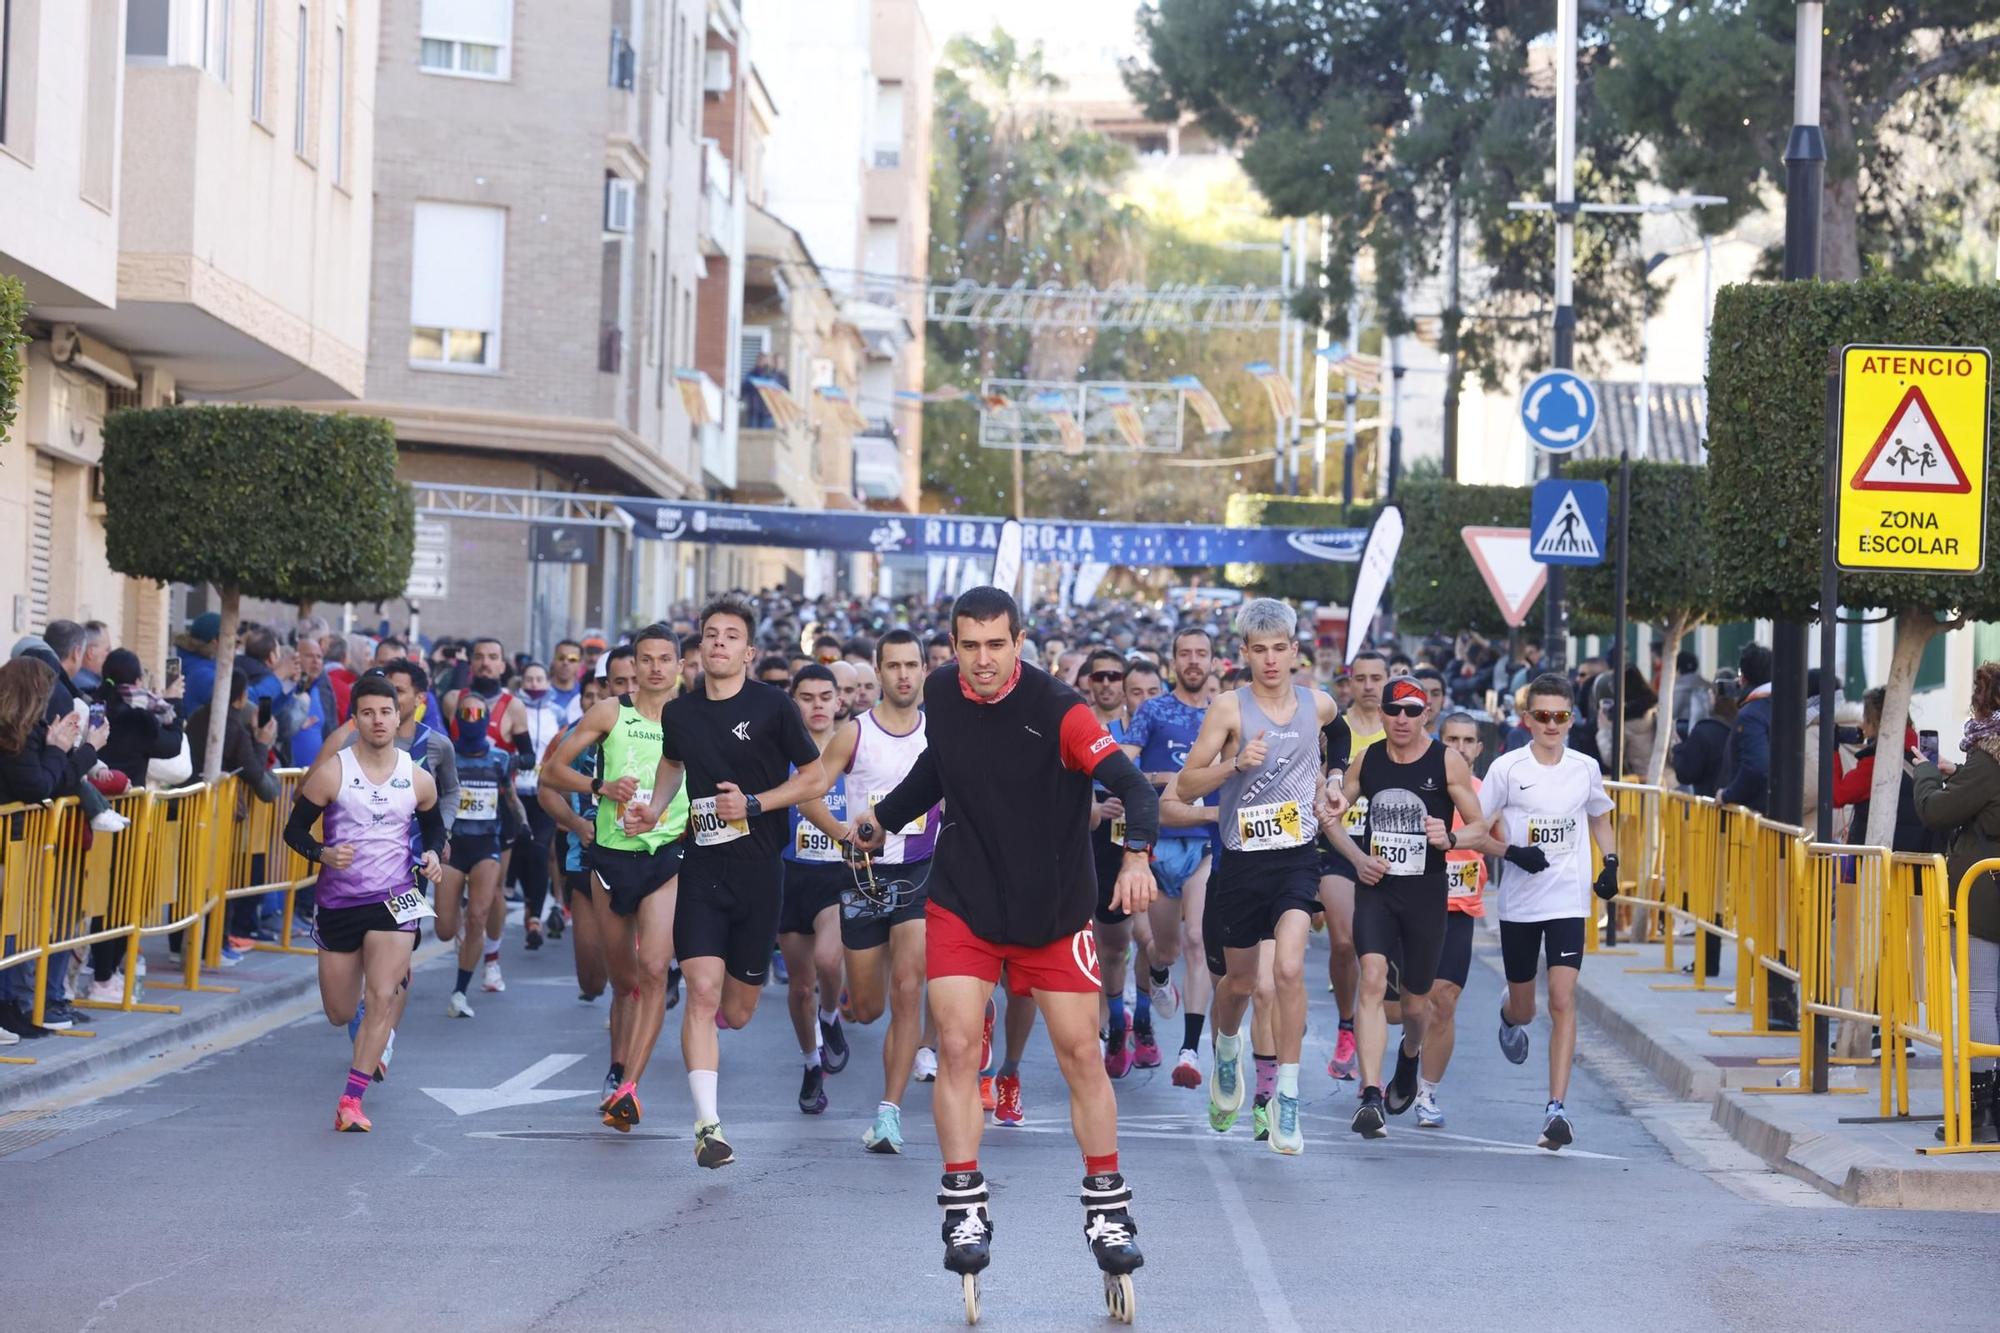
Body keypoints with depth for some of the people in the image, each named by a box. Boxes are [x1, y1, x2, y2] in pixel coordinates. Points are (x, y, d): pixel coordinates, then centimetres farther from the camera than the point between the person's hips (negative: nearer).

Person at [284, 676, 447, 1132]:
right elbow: (294, 829, -1)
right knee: (341, 1014, 9)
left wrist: (434, 855, -2)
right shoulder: (331, 774, -6)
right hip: (337, 901, 0)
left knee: (383, 997, -19)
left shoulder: (418, 780, 1)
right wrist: (322, 854, -20)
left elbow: (434, 826, 20)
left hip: (394, 898, 0)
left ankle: (351, 1101, -15)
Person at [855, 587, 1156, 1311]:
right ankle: (965, 1212, -3)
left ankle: (1108, 1210, 15)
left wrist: (1138, 854, -45)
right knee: (957, 1046, -9)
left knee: (1081, 1054, 1)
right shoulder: (940, 692, -4)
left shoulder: (1057, 709, -20)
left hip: (1055, 908, -3)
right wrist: (883, 818, 22)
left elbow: (1132, 784, -29)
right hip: (962, 903, 3)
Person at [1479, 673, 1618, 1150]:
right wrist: (1512, 853, -18)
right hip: (1519, 903, 0)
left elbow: (1600, 817, 22)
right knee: (1523, 1009, 12)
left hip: (1569, 901, 0)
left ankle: (1556, 1108, -15)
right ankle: (1510, 1016, 53)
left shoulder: (1586, 769, 3)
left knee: (1562, 999, -14)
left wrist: (1611, 863, 6)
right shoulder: (1507, 769, -4)